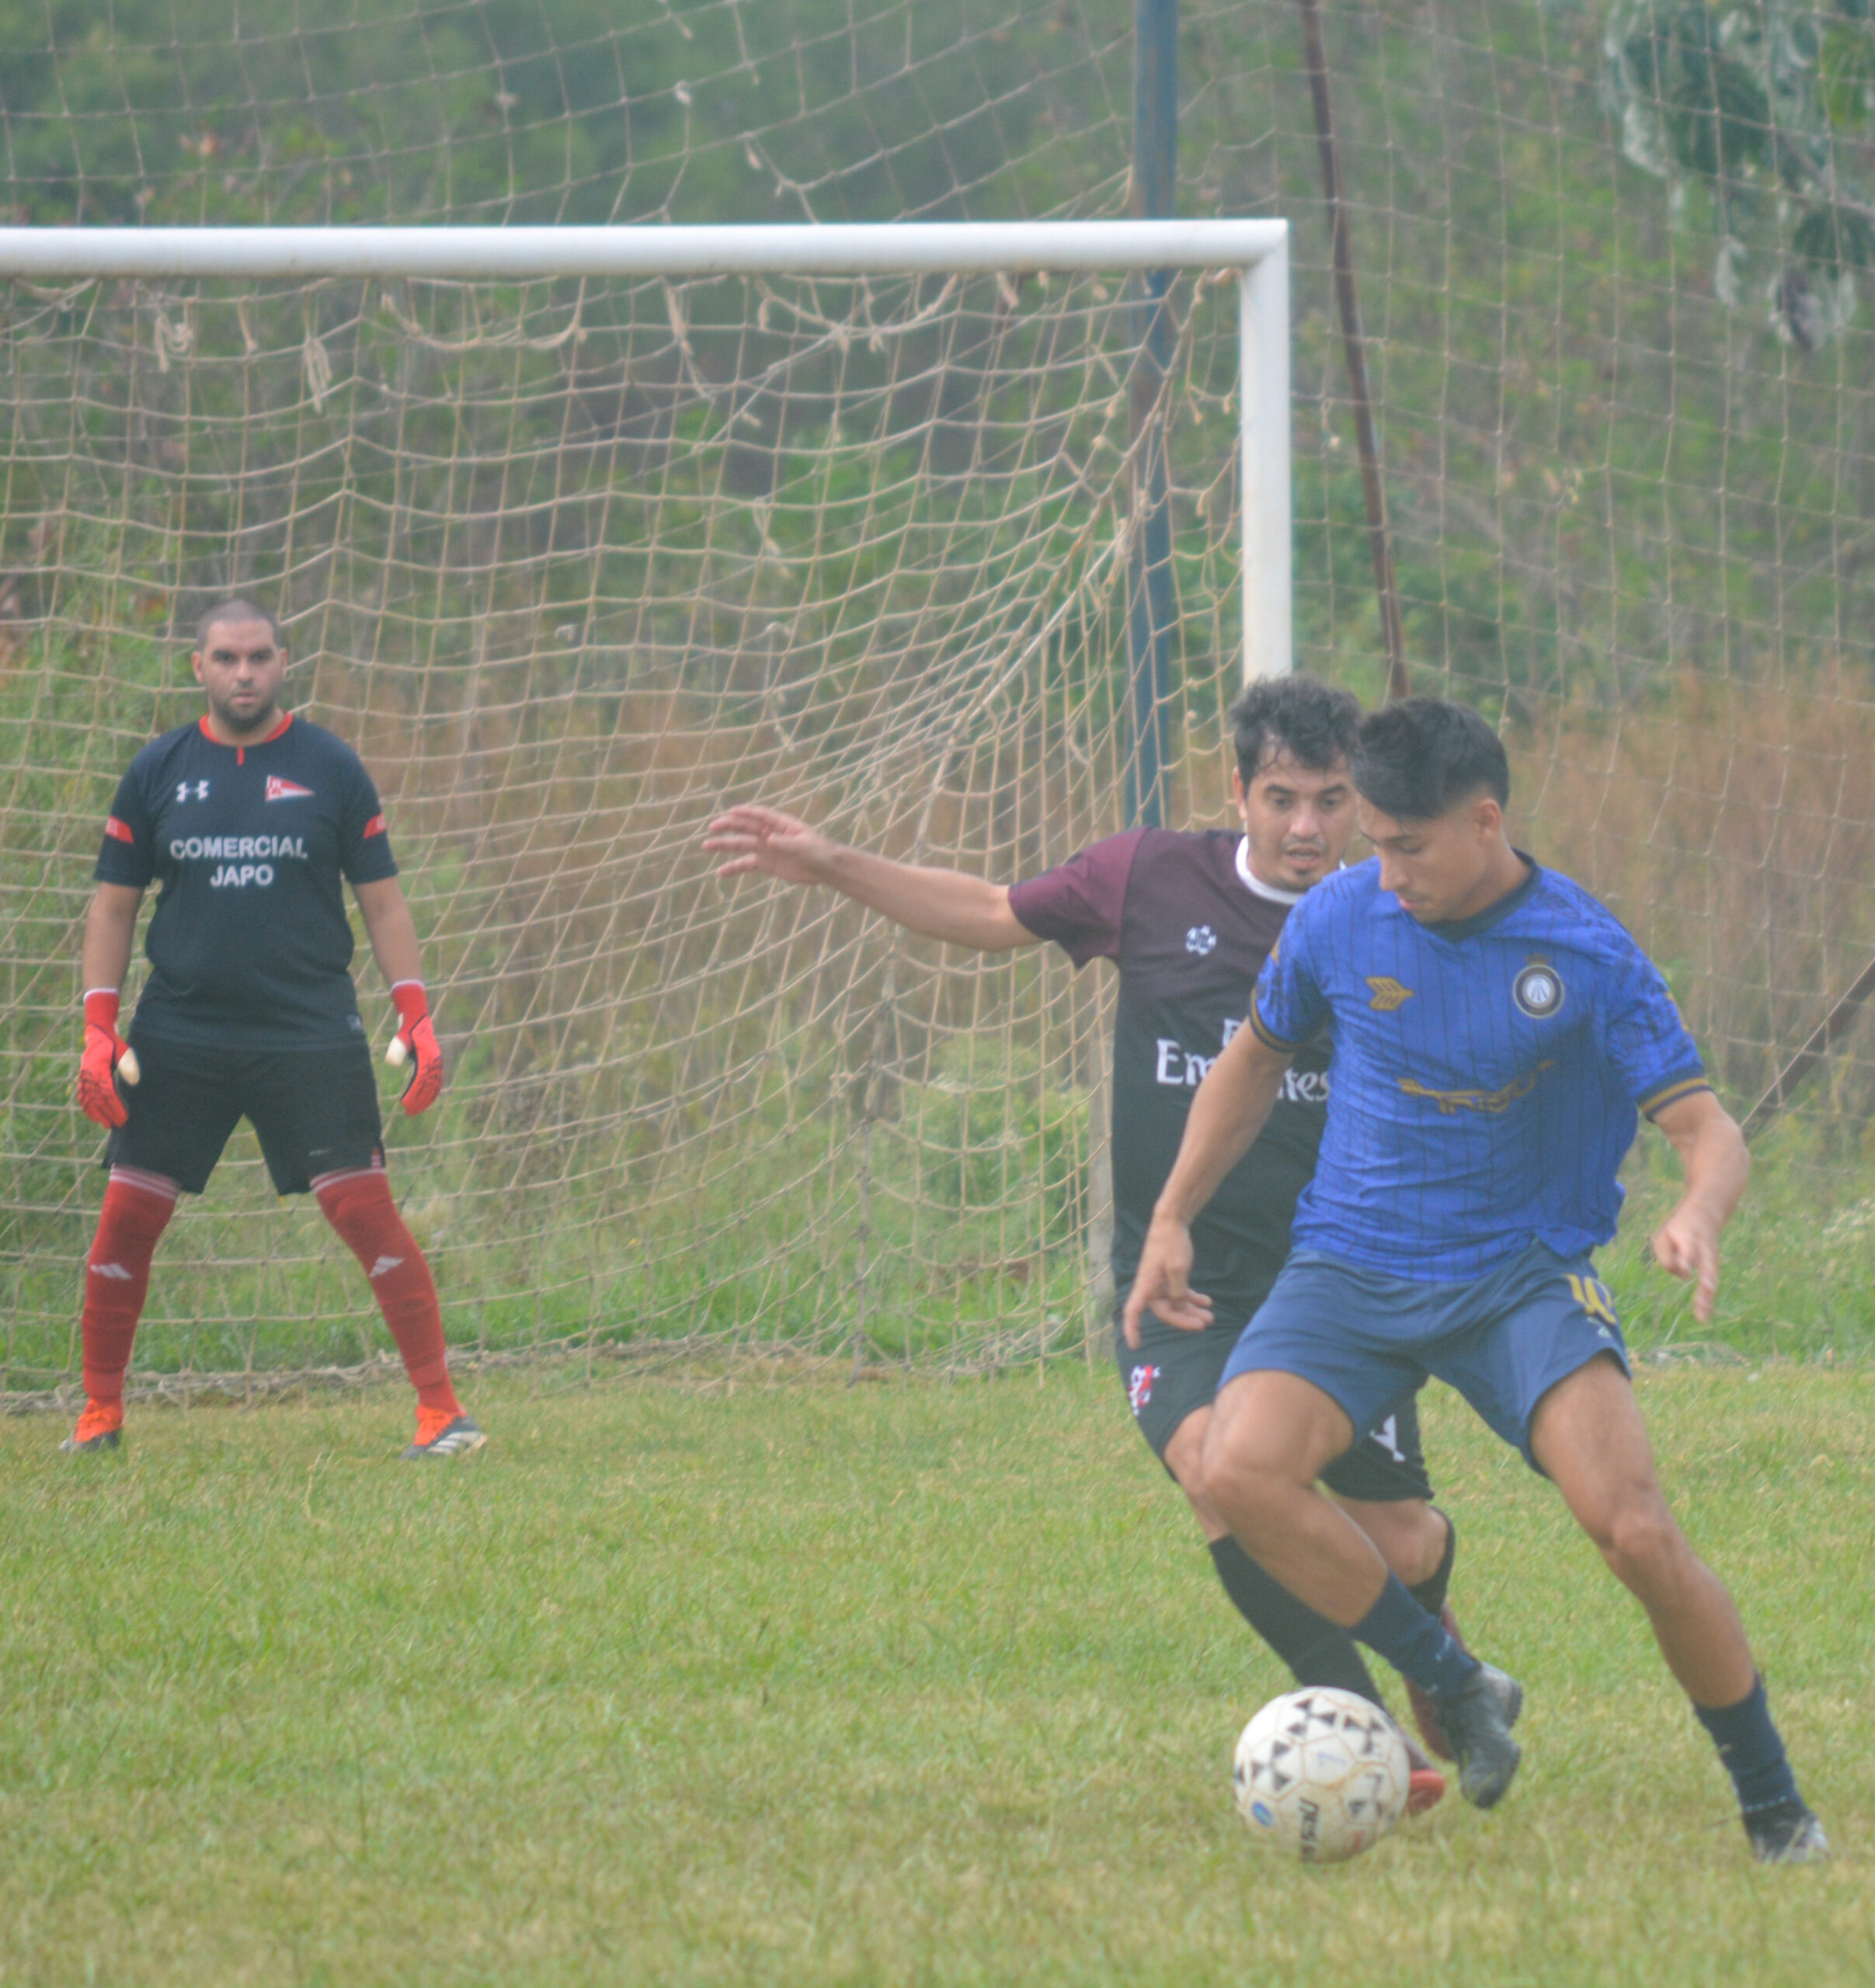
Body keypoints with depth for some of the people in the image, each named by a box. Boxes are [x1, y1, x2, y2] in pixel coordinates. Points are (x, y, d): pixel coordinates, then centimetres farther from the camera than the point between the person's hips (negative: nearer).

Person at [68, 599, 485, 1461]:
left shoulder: (329, 768, 2)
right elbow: (114, 905, 9)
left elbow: (381, 900, 6)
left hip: (311, 1034, -2)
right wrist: (99, 1030, 0)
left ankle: (441, 1412, -6)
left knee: (368, 1213, -10)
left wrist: (417, 1019, -3)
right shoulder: (158, 771, 5)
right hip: (180, 1030, 2)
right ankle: (99, 1416, 13)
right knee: (125, 1221, -1)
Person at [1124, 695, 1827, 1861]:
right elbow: (1259, 1060, 18)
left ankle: (1775, 1808, -2)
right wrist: (1172, 1221, 15)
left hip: (1526, 1275, -3)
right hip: (1352, 1271, 3)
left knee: (1636, 1531, -21)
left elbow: (1706, 1128, -12)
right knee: (1241, 1471, -26)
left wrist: (1697, 1218, -35)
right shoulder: (1339, 919, -2)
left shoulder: (1588, 955, -11)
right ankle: (1458, 1692, -8)